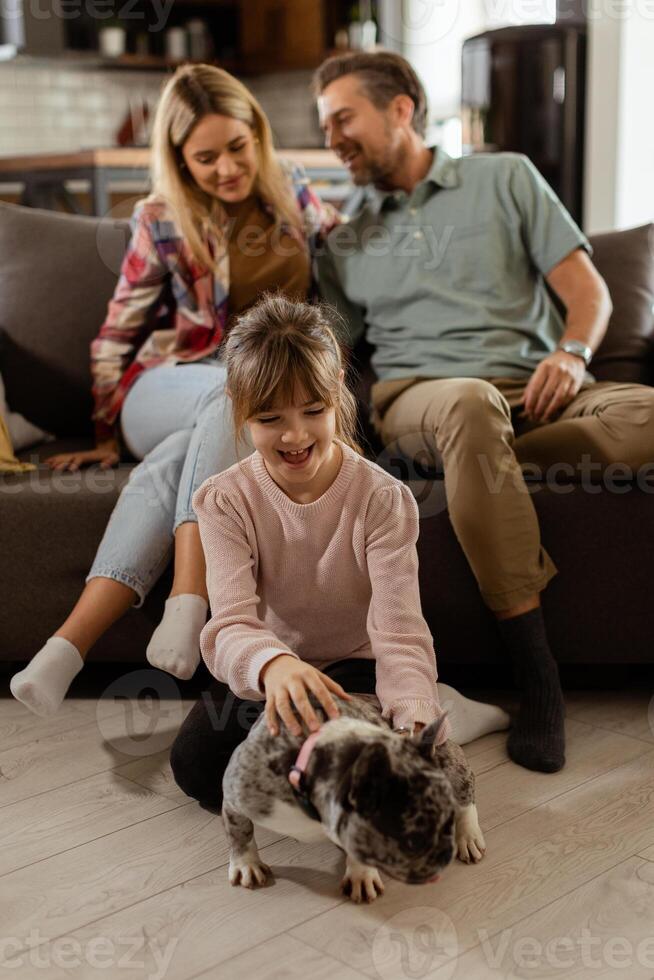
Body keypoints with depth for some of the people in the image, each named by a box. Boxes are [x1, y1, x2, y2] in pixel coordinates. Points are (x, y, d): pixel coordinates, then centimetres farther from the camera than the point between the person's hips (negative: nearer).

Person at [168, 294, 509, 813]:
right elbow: (231, 623, -30)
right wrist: (273, 664, -56)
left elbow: (400, 632, -29)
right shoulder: (226, 500, -16)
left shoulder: (383, 498, -21)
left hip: (356, 666, -3)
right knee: (193, 762, -24)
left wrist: (415, 727, -50)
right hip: (268, 670, 3)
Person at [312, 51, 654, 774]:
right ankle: (536, 678, -36)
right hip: (417, 395, 0)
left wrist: (572, 354, -12)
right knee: (470, 404, -40)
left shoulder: (504, 178, 17)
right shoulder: (344, 246, 22)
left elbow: (587, 288, 9)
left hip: (533, 391, 0)